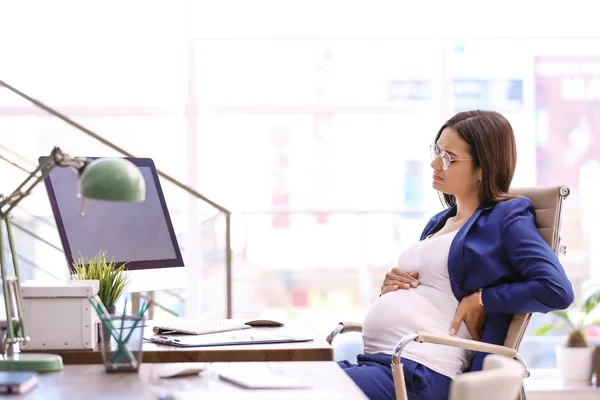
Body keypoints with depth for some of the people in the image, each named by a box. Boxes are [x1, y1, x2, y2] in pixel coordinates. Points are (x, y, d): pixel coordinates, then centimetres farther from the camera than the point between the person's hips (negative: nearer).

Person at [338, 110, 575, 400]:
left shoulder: (506, 218, 0)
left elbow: (556, 290, -13)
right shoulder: (438, 223, 24)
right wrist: (390, 286, 11)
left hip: (420, 371, -8)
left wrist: (481, 300, -10)